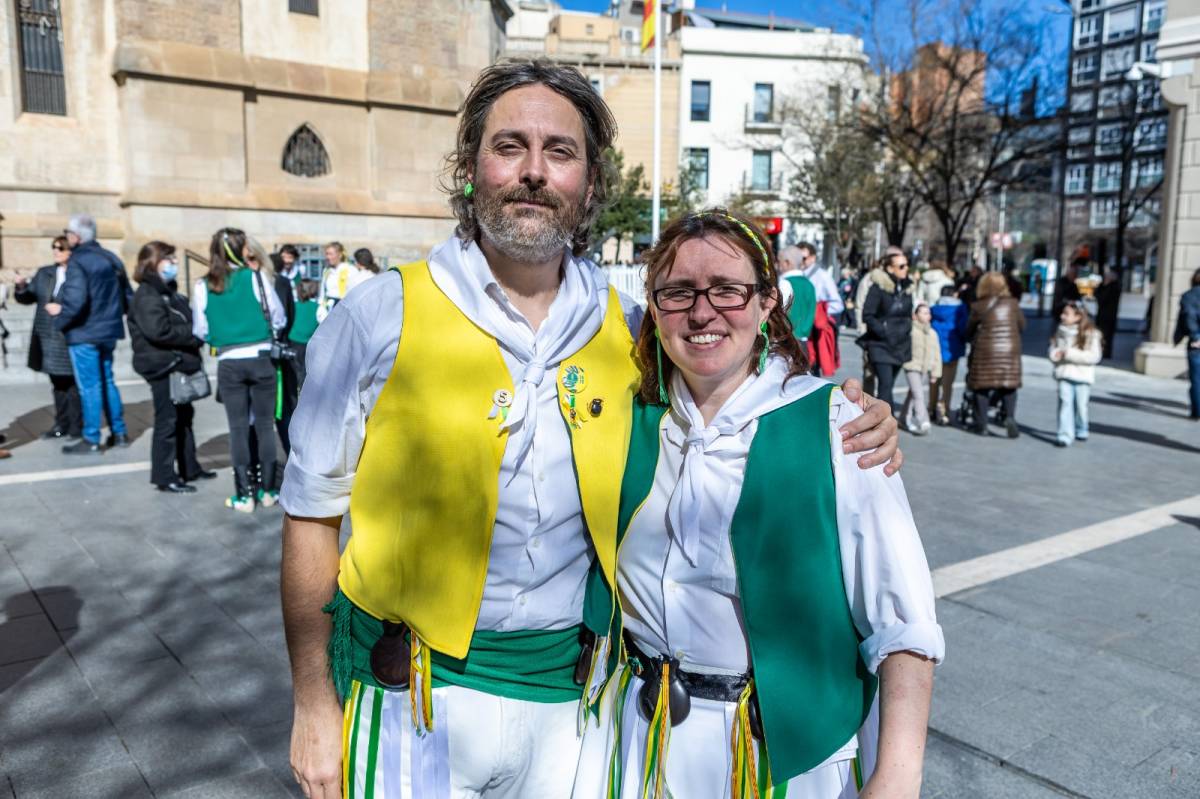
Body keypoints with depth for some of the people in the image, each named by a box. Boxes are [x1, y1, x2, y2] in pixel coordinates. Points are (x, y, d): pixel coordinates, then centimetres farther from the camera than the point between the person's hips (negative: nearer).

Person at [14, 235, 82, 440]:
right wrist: (22, 287, -5)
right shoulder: (44, 273, 12)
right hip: (48, 339, 7)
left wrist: (63, 309, -19)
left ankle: (77, 427, 10)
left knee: (73, 384, 1)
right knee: (58, 384, 15)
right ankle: (61, 425, 24)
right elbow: (28, 297, 14)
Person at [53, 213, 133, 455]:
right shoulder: (111, 259, 8)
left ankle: (91, 439, 4)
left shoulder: (77, 262, -15)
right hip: (108, 331, 7)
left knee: (89, 386, -2)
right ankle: (119, 432, 20)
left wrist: (60, 319, -9)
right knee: (107, 381, 16)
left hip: (84, 334, -7)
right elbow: (128, 296, 12)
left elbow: (75, 302, -25)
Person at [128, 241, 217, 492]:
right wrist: (195, 335, -19)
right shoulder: (147, 296, -14)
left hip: (179, 364, 10)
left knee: (184, 416, 16)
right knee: (167, 421, -4)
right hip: (162, 367, -10)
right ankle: (165, 477, 4)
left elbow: (185, 322, 22)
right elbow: (159, 331, -25)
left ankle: (189, 468, 27)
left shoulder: (169, 291, 16)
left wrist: (197, 333, 1)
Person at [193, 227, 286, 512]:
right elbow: (279, 319, -2)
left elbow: (200, 331, 4)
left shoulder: (202, 286, -1)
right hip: (260, 358, -1)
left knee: (238, 428, 6)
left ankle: (244, 495, 9)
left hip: (229, 363, 1)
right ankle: (268, 490, 14)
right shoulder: (255, 276, -6)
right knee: (264, 424, 8)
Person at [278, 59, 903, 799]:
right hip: (413, 699, -2)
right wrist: (315, 709, -4)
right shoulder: (379, 319, -8)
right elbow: (315, 517, -4)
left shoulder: (625, 328, -1)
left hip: (568, 697, 3)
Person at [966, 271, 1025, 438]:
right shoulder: (1012, 304, 1)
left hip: (985, 351, -2)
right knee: (1009, 386, 11)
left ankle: (982, 425, 7)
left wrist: (971, 340, 27)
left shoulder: (979, 307, -5)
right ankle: (1010, 416, -7)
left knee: (982, 387, 6)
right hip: (1010, 350, 2)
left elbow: (969, 330, 6)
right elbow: (1022, 325, 12)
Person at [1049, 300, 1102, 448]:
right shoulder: (1061, 332, 7)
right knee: (1065, 403, -9)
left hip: (1082, 376, -2)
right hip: (1064, 374, 2)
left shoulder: (1090, 334, -8)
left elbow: (1094, 356, -15)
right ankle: (1065, 435, -12)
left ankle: (1081, 431, 32)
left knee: (1081, 405, 10)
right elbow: (1053, 348, 15)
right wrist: (1055, 354, -10)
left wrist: (1070, 354, -21)